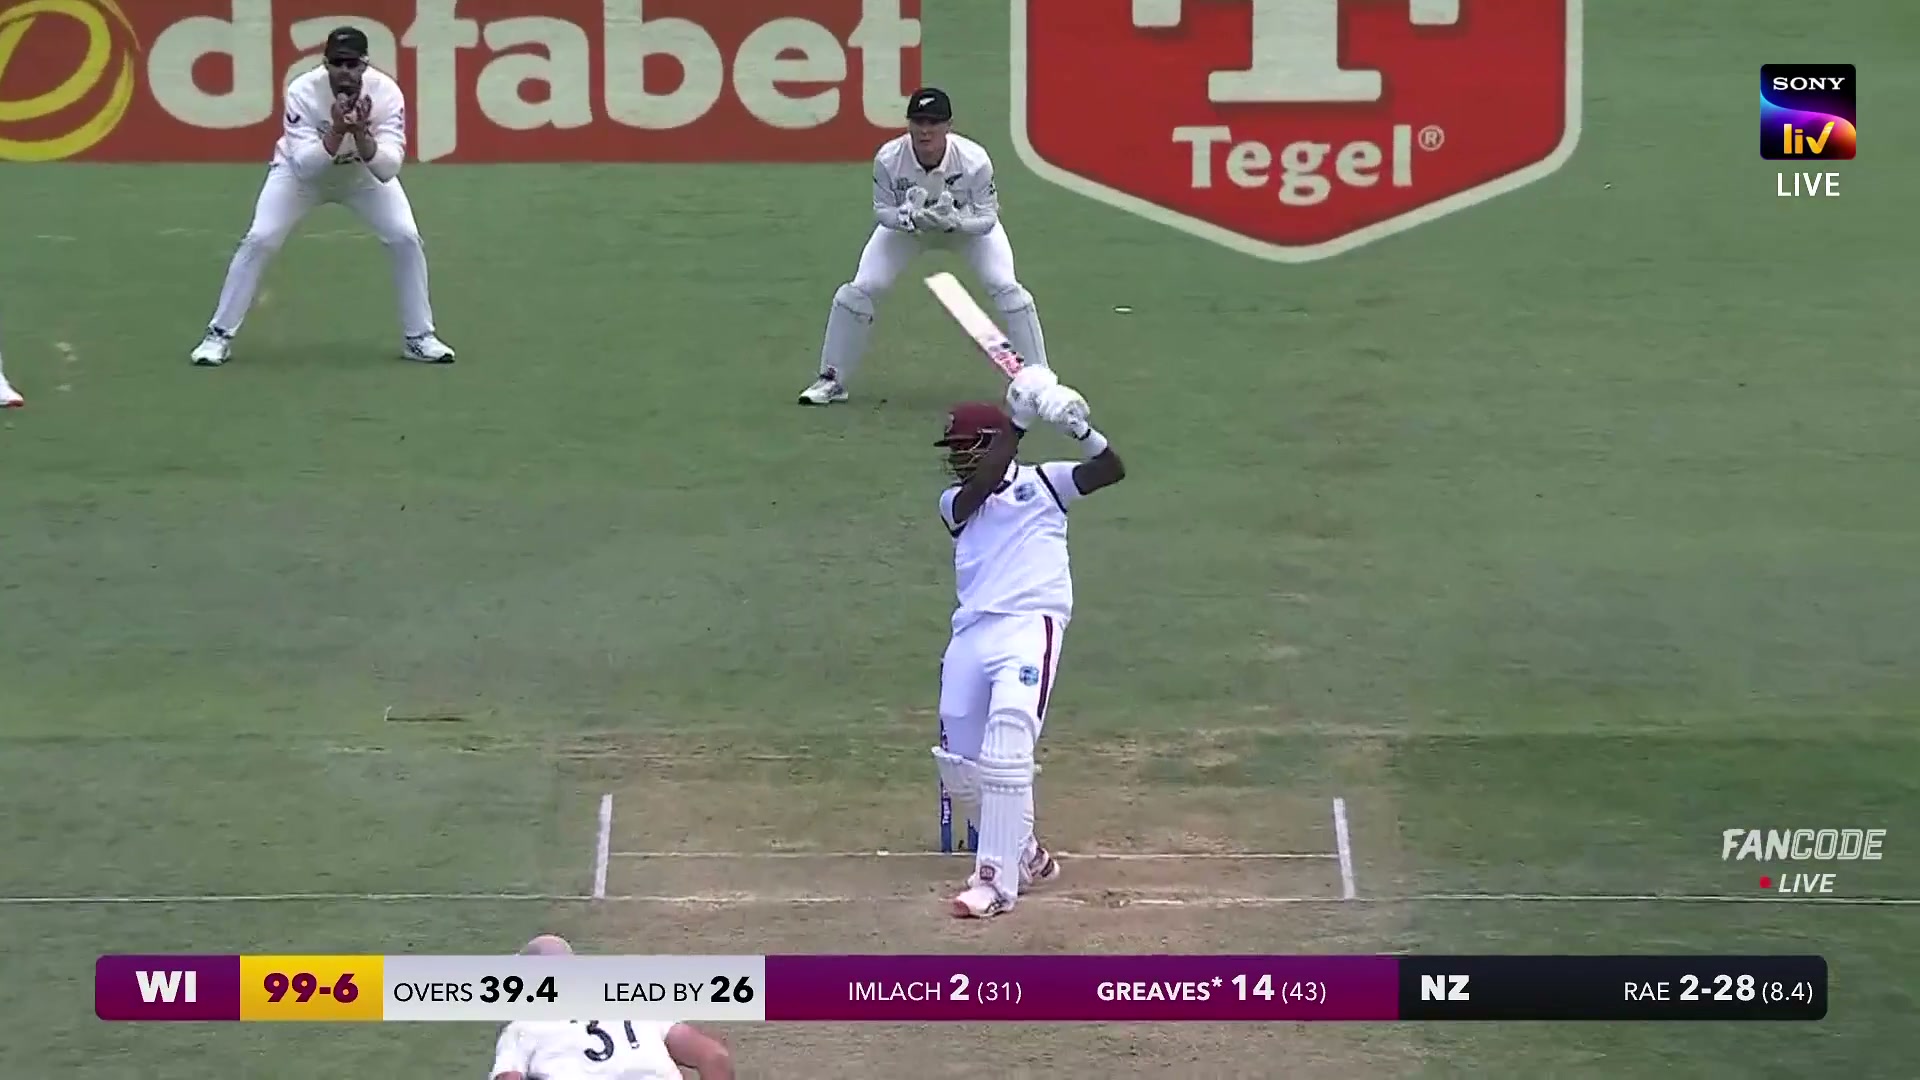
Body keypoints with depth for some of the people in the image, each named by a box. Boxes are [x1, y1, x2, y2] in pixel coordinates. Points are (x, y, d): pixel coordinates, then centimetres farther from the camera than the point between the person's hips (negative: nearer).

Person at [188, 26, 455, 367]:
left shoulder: (385, 93, -31)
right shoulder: (303, 91, -34)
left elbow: (388, 169, -37)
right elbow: (304, 166, -39)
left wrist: (361, 135, -53)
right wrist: (336, 132, -53)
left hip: (364, 172, 1)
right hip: (304, 170, -1)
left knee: (406, 239, -12)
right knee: (260, 240, -15)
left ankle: (419, 338, 4)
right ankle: (219, 336, -3)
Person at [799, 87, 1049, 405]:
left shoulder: (974, 160, -35)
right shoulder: (888, 159, -32)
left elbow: (988, 218, -25)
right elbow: (882, 211, -18)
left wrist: (952, 222, -45)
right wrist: (911, 218, -40)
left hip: (968, 224, -1)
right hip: (905, 223, 1)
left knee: (1007, 289, -17)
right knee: (859, 289, -11)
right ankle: (831, 380, 7)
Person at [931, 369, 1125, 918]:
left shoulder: (1042, 482, 12)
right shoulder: (954, 502, 16)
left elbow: (1111, 471, 0)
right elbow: (983, 486, -6)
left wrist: (1080, 429, -17)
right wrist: (1019, 421, -13)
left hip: (1030, 625, -5)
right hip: (971, 633, 5)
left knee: (1006, 747, -21)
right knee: (959, 766, 5)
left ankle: (997, 880, -22)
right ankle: (1025, 855, 27)